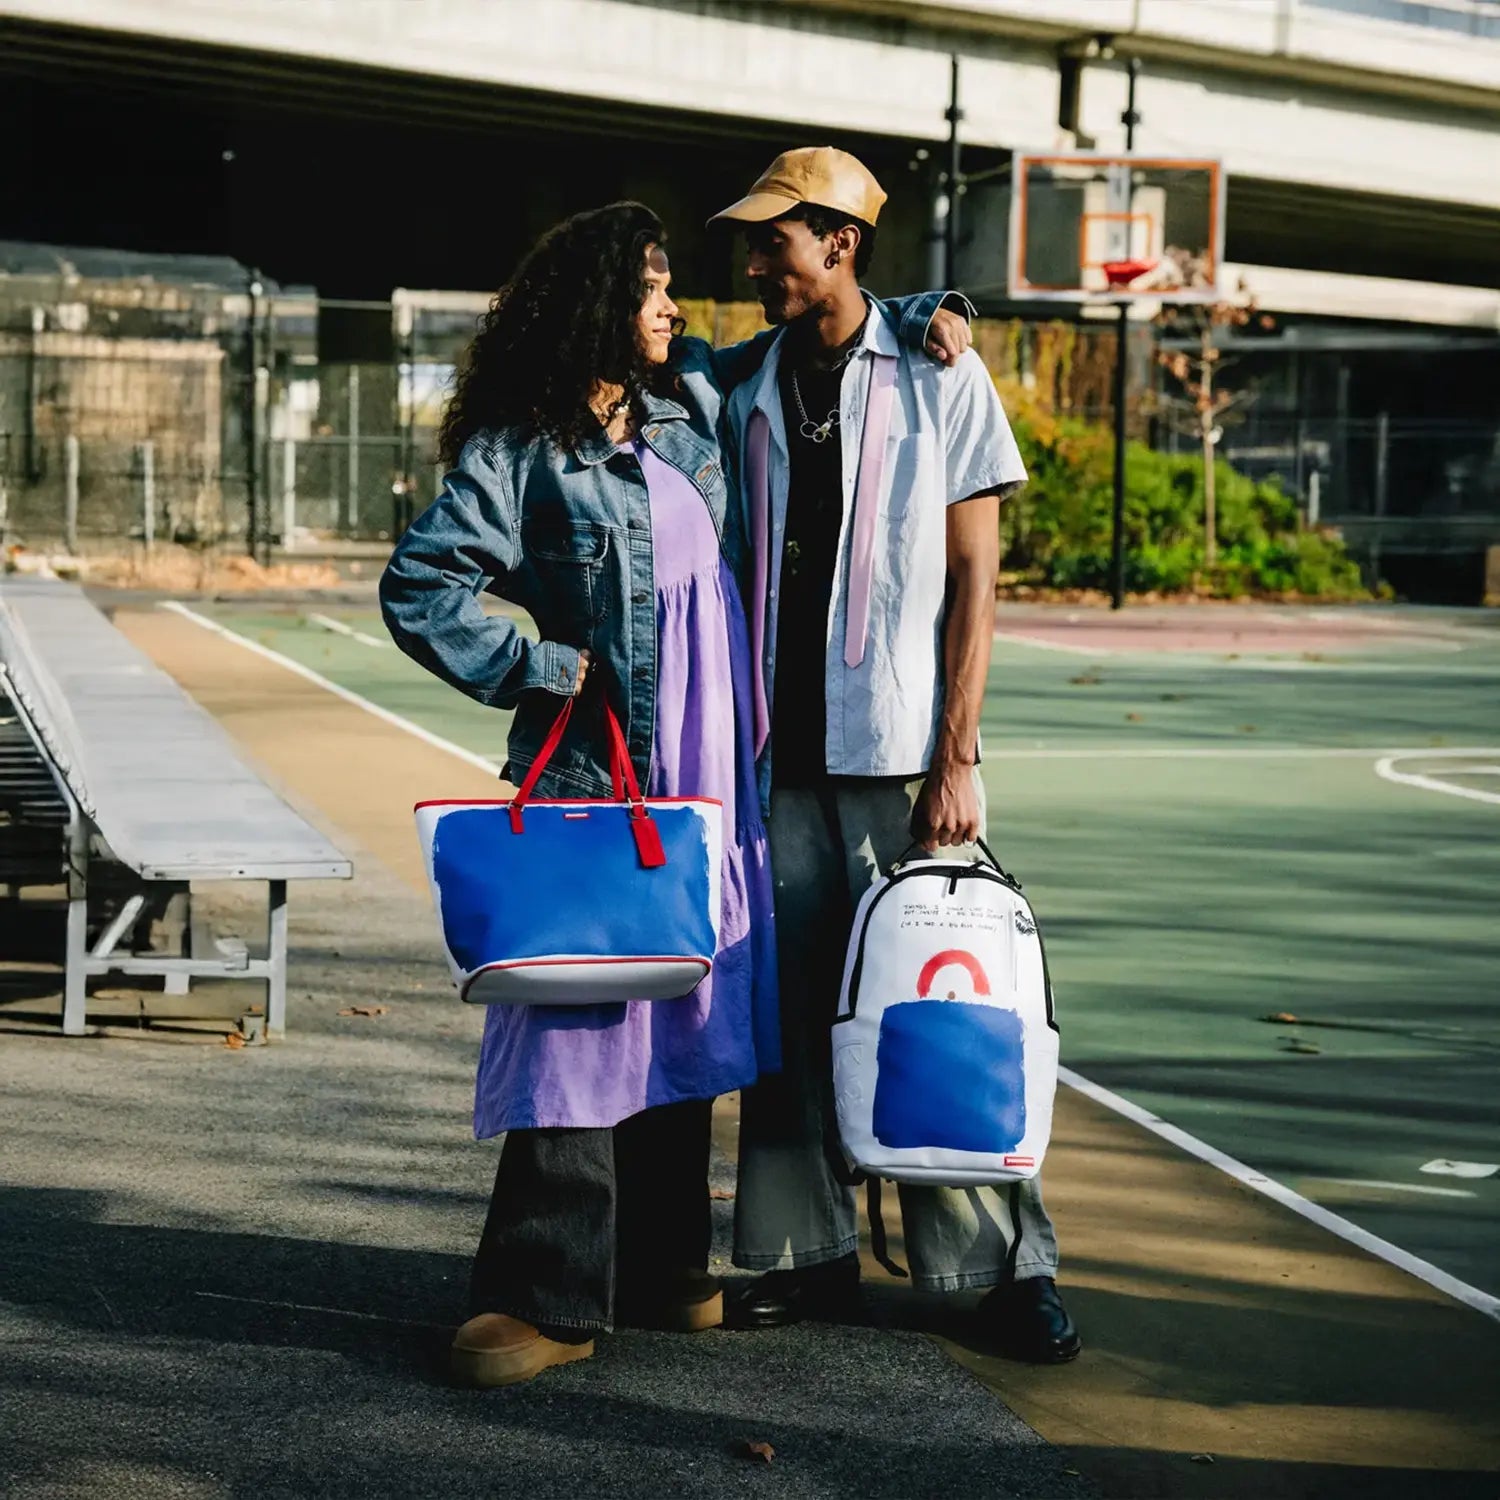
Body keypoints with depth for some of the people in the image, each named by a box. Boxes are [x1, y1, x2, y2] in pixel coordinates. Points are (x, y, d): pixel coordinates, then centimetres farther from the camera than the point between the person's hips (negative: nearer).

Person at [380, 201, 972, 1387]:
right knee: (582, 1017, -9)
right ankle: (547, 1297, -5)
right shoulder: (519, 451, -6)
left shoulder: (692, 400, 12)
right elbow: (421, 588, -10)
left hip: (711, 772, 7)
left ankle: (662, 1268, 22)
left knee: (686, 1012, 11)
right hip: (595, 775, -6)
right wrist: (534, 668, -9)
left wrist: (918, 313, 11)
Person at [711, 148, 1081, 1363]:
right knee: (790, 1008, 6)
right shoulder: (750, 392, 11)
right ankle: (809, 1253, 15)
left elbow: (973, 579, -3)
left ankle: (1005, 1266, 6)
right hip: (782, 758, 4)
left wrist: (956, 760, -10)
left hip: (903, 757, -4)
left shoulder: (941, 381, -1)